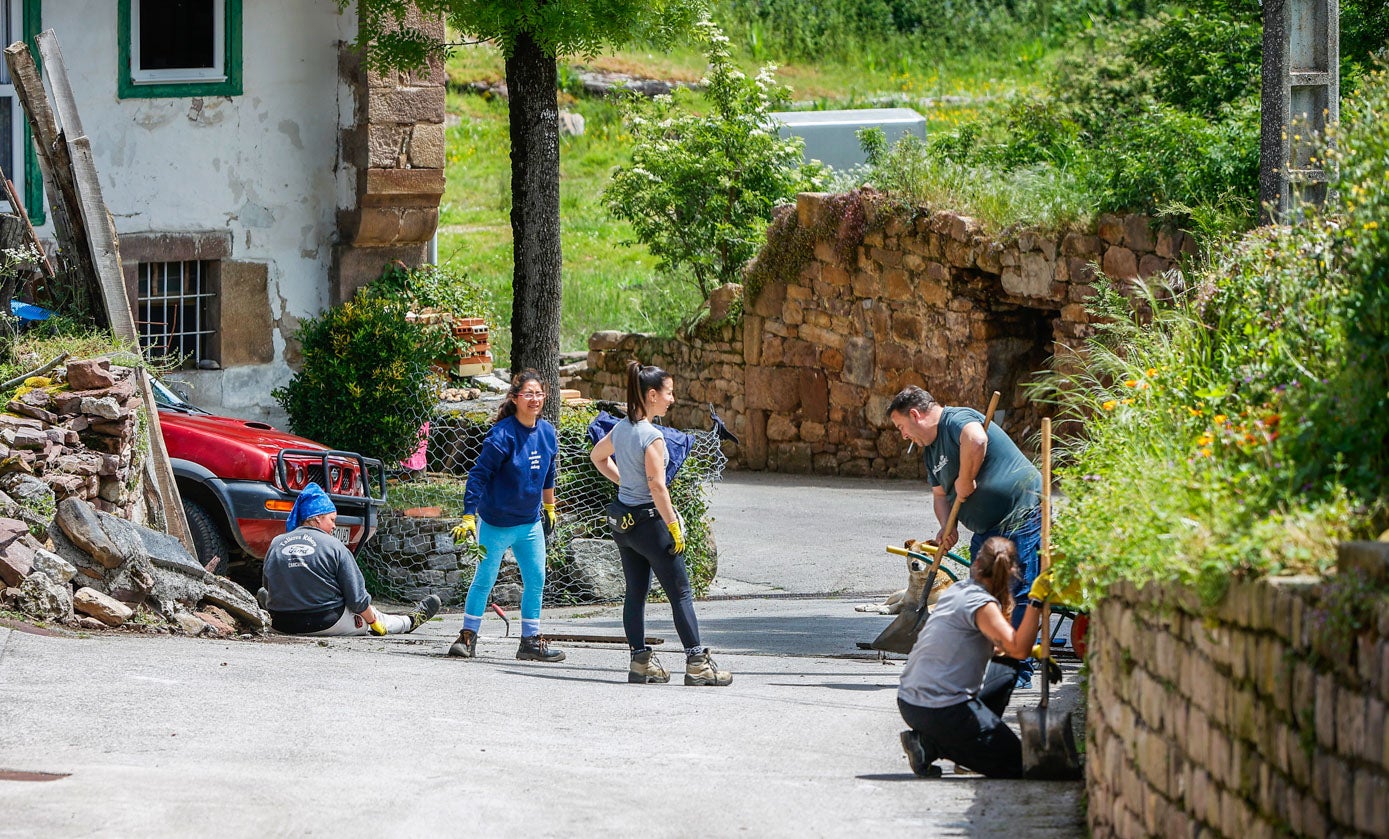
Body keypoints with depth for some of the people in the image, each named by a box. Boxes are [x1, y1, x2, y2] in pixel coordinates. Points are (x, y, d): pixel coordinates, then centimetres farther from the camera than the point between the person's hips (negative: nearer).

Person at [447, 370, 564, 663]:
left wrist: (549, 509, 26)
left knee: (536, 579, 6)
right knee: (484, 579, -1)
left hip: (531, 523, 6)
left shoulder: (547, 432, 1)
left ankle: (531, 641, 15)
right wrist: (469, 516, -23)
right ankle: (468, 637, 10)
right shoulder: (502, 434, -18)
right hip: (496, 522, -6)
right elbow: (479, 474, -18)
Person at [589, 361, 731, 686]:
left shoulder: (620, 428, 5)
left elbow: (597, 455, 24)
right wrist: (674, 526, -18)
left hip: (622, 520, 8)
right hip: (648, 519, -8)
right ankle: (697, 663, 0)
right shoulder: (651, 436, -20)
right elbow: (657, 486, -23)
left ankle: (641, 661, 13)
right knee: (681, 592, -1)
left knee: (635, 592, 12)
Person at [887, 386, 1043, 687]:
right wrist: (947, 527, 3)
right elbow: (940, 495, 22)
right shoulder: (931, 449, 17)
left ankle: (1019, 672, -7)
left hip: (1021, 518, -11)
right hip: (987, 530, 11)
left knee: (1016, 598, -10)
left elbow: (975, 439, -39)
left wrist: (965, 480, -27)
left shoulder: (957, 420, -15)